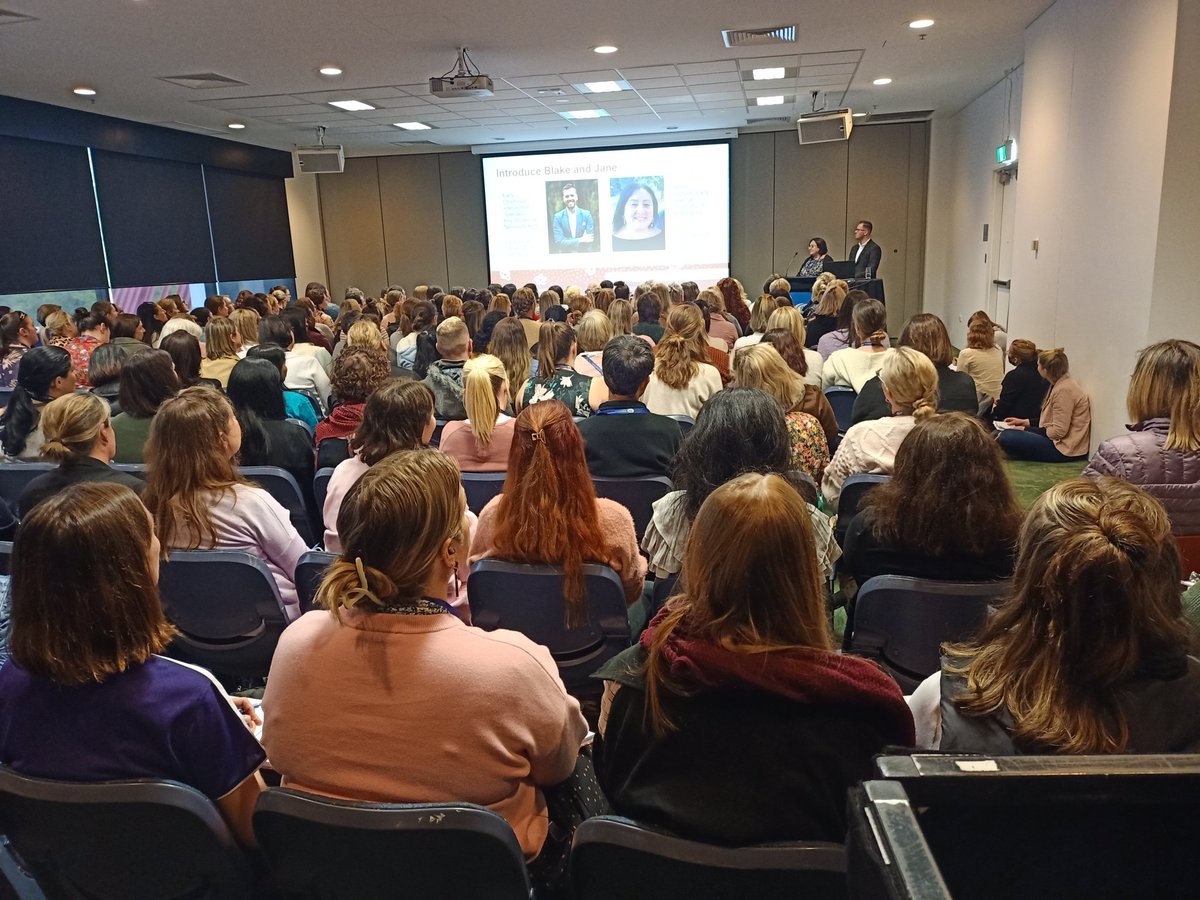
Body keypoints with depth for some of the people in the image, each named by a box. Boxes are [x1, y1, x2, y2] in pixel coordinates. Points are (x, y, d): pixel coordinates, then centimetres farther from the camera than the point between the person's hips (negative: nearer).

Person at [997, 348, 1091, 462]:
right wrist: (1025, 422, 13)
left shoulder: (1064, 390, -21)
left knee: (1006, 438, -24)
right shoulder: (1059, 384, 11)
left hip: (1066, 449, -10)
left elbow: (1058, 431, -20)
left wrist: (1026, 429, -11)